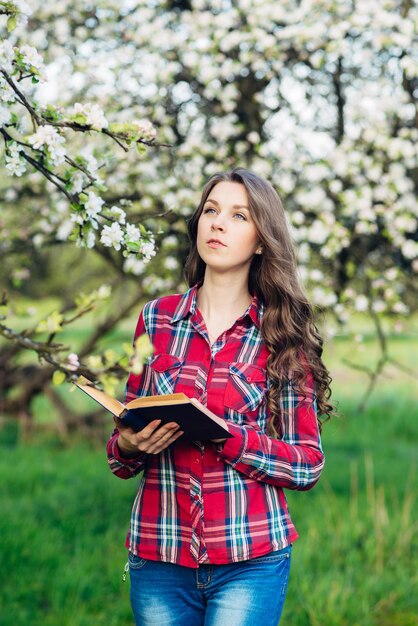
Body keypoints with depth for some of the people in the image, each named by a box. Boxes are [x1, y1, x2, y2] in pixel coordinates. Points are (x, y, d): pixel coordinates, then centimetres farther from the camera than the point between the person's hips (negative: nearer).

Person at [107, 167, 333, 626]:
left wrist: (222, 433, -18)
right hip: (158, 557, 2)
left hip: (250, 562, -2)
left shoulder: (282, 335, -1)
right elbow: (120, 457, 11)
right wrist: (130, 445, -11)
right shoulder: (157, 319, 5)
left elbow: (307, 463, -4)